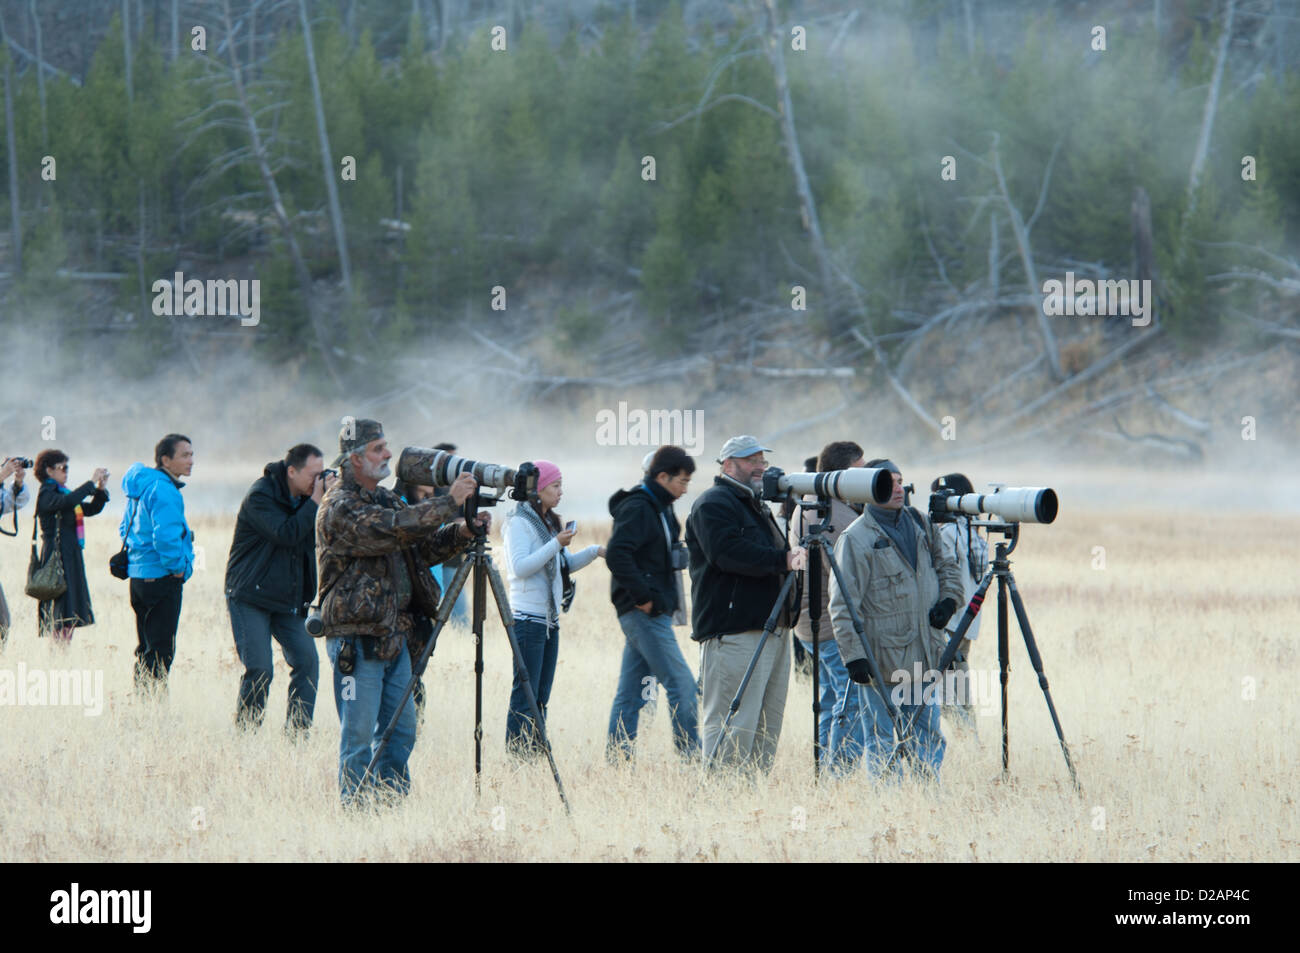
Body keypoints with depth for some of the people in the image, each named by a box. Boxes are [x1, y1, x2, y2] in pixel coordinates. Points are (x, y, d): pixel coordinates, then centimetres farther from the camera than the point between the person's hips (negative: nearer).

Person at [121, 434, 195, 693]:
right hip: (162, 578, -10)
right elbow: (166, 536, -27)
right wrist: (179, 567, -14)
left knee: (146, 650, 16)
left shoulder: (141, 486, 14)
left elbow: (125, 528, 24)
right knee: (161, 652, -7)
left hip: (138, 574, 10)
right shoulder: (164, 490, -17)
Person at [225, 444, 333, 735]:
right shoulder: (260, 496, -14)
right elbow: (286, 534, -25)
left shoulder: (305, 498, 8)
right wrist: (315, 502, -22)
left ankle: (297, 734, 0)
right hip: (249, 597, -7)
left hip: (288, 600, 7)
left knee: (307, 661, -6)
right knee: (260, 670, -12)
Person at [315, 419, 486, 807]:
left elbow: (421, 546, 19)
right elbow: (392, 530, -26)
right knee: (358, 735, -5)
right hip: (357, 639, -9)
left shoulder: (385, 498, 17)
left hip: (393, 635, 9)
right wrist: (448, 502, -23)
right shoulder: (340, 508, -12)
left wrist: (462, 532, 0)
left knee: (400, 730, 10)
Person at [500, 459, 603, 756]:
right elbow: (520, 567, -19)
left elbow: (563, 565, 21)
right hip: (528, 617, -9)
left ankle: (535, 753, 9)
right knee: (525, 694, -9)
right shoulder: (519, 523, -9)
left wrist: (594, 551, 6)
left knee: (541, 695, 7)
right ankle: (516, 755, -8)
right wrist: (556, 544, -21)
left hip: (550, 618, 9)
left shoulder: (549, 522, 17)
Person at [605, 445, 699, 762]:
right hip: (646, 613, -10)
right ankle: (691, 758, -9)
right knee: (681, 685, -10)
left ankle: (616, 761, 10)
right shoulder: (637, 508, -13)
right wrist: (643, 596, -20)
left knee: (629, 694, 9)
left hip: (650, 612, 10)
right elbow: (616, 555, -23)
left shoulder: (659, 508, 17)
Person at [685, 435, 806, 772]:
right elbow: (730, 554, -21)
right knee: (733, 729, -13)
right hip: (734, 631, -10)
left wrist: (793, 556, 14)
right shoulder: (713, 504, -5)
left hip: (773, 629, 10)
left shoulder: (755, 504, 26)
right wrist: (782, 561, -22)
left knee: (767, 728, 8)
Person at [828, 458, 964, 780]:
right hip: (883, 662, -6)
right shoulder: (855, 539, -9)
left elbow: (946, 566, 26)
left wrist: (948, 599, 6)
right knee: (884, 744, -3)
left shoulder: (920, 524, 10)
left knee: (929, 741, 9)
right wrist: (853, 655, -18)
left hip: (922, 657, 6)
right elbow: (843, 605, -12)